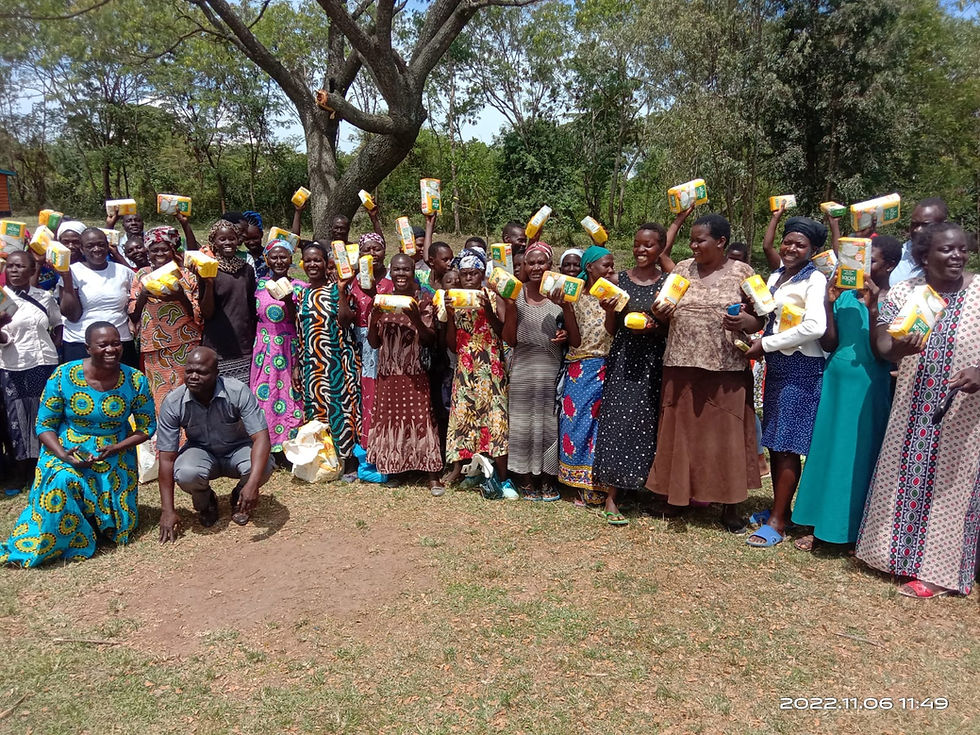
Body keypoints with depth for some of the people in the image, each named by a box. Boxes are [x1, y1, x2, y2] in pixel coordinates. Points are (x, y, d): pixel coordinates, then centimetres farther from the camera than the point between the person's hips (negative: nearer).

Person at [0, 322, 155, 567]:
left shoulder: (135, 381, -13)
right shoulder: (63, 376, -14)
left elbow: (147, 427, -4)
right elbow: (44, 425, -7)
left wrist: (115, 449, -20)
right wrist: (62, 454, -25)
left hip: (115, 457, 1)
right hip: (66, 451, -1)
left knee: (116, 526, -1)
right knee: (62, 482, -34)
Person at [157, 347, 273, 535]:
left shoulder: (238, 392, -26)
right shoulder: (173, 403, -20)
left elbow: (261, 437, -30)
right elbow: (167, 458, -16)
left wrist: (252, 484, -44)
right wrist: (167, 510, -18)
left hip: (237, 449, -1)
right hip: (201, 451, 1)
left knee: (264, 467, -32)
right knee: (186, 474, -33)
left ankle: (239, 498, 5)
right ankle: (205, 503, 6)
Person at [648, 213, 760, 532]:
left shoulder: (741, 272, 0)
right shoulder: (681, 269, 7)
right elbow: (666, 312, 11)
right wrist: (659, 313, -11)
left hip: (726, 368, -2)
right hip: (682, 366, 2)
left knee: (725, 434, 3)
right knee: (684, 429, 8)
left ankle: (729, 505, 15)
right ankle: (686, 491, 25)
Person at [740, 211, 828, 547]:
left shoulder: (814, 280, -10)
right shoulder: (776, 277, 14)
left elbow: (814, 327, -22)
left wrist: (764, 345, -16)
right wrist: (746, 321, -9)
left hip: (801, 368, -8)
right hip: (776, 366, 8)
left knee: (787, 446, -4)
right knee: (774, 442, 12)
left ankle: (777, 521, 4)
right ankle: (778, 509, 25)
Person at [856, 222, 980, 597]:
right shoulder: (903, 292, -2)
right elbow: (881, 345, -10)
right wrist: (898, 348, -32)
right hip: (913, 409, 2)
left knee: (948, 485, 5)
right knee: (905, 477, 12)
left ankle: (937, 569, 18)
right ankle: (901, 551, 31)